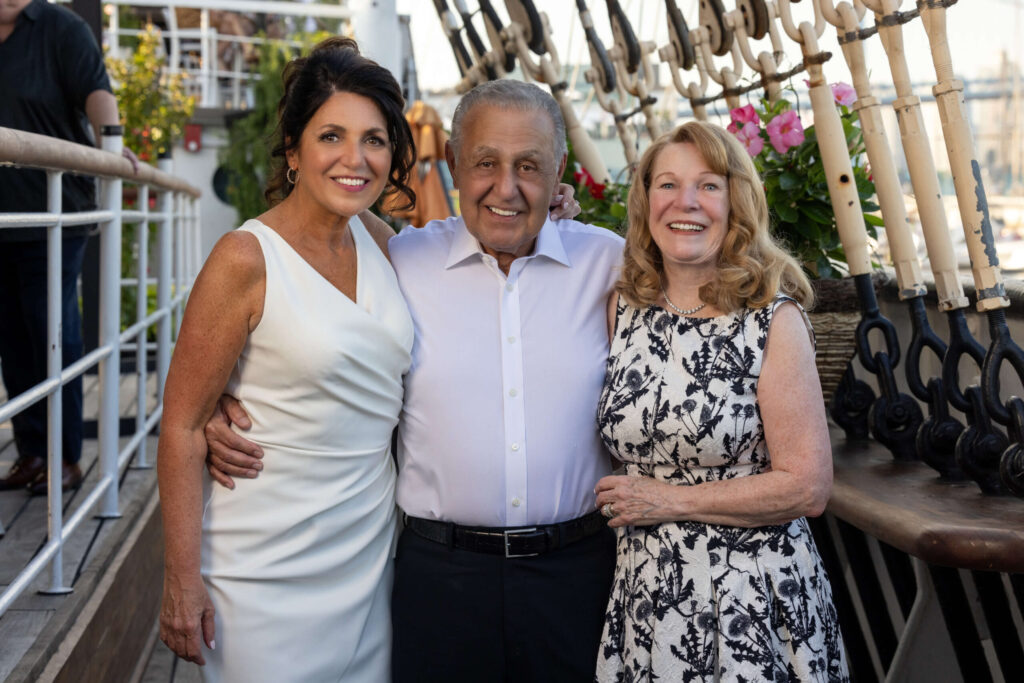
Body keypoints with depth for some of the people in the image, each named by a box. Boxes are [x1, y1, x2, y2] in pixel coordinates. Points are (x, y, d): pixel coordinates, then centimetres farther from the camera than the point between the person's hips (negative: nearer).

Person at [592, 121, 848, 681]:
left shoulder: (774, 320, -11)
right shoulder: (623, 309, 2)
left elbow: (807, 488, -13)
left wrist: (669, 500, -10)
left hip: (754, 600, -4)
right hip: (646, 592, 4)